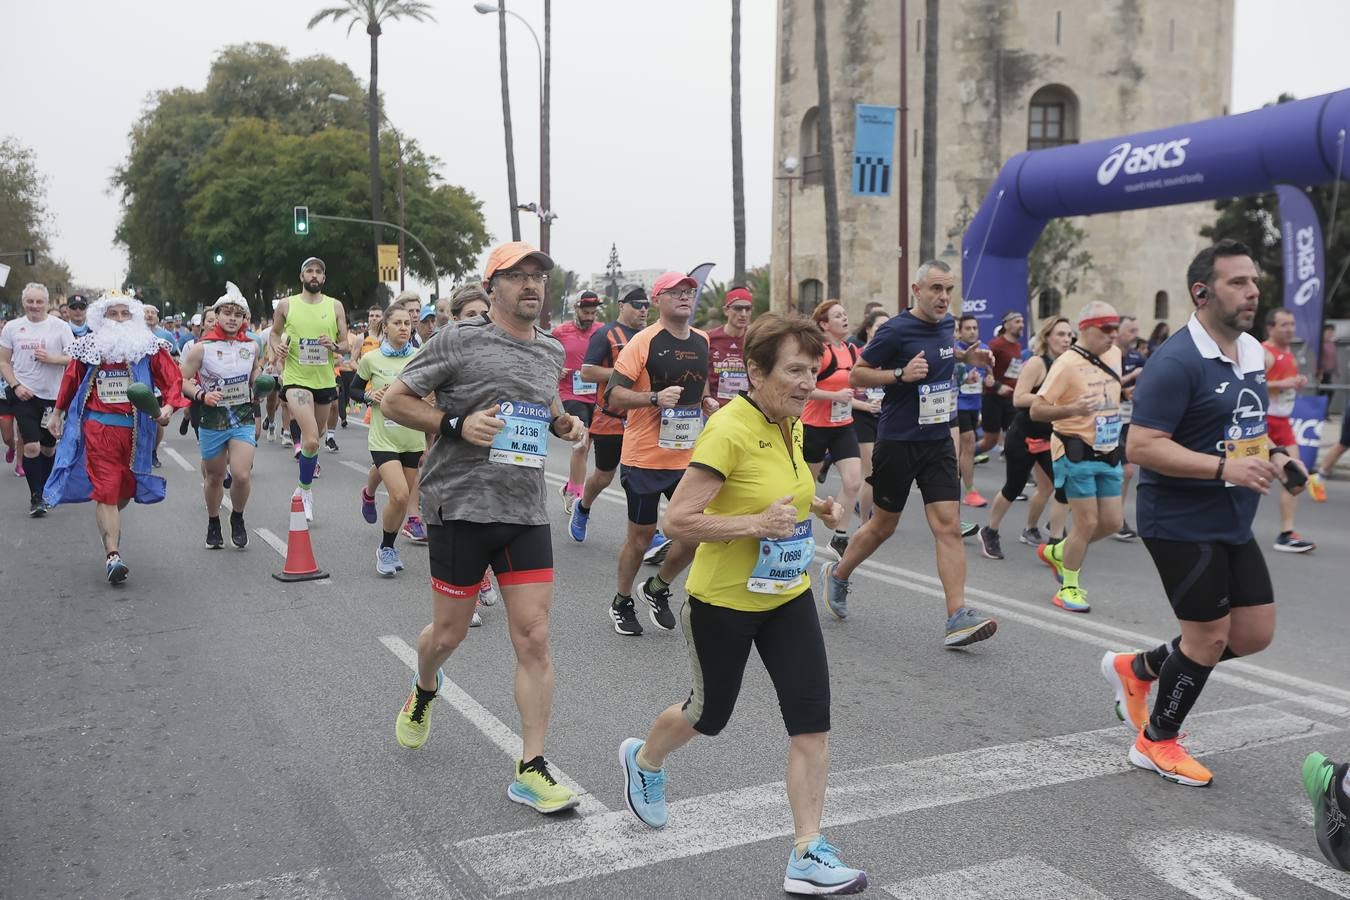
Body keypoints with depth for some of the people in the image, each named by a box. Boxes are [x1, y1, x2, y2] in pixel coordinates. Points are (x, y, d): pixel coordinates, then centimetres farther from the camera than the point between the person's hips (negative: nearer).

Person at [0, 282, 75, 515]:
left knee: (49, 447, 12)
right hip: (24, 394, -1)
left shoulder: (60, 326, -1)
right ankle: (36, 496, -3)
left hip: (53, 394, 1)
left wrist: (51, 359, -18)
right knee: (32, 446, -12)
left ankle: (46, 491, 29)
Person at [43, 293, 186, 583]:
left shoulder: (149, 346, -1)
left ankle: (108, 523, 48)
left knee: (127, 488, 16)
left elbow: (172, 379, -3)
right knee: (105, 489, -8)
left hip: (136, 428, 1)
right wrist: (57, 412, 24)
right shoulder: (90, 347, 2)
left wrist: (169, 406, -21)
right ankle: (112, 556, -11)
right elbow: (70, 379, 16)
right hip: (98, 427, -1)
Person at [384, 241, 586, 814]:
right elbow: (393, 401, -3)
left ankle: (531, 771, 5)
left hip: (527, 512, 4)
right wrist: (457, 425, -16)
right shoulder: (460, 340, -5)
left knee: (535, 639, -2)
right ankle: (424, 693, 46)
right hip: (462, 507, -4)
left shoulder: (552, 350, 12)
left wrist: (564, 424, 8)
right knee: (449, 632, 10)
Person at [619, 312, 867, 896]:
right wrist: (756, 524, -32)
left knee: (812, 719, -3)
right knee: (710, 713, 16)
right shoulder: (728, 431, -24)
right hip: (723, 602, -6)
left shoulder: (791, 425, 1)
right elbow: (678, 521, -25)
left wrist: (817, 506, 3)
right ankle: (643, 760, 48)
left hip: (788, 596, 6)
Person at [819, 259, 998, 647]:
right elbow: (856, 375, -9)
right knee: (883, 525, 9)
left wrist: (968, 357, 11)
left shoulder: (947, 323, 6)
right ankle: (837, 575, 35)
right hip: (897, 442, -5)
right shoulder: (896, 331, -14)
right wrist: (901, 374, -23)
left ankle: (958, 618, -9)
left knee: (949, 526, -6)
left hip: (939, 441, 5)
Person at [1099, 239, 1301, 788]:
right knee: (1210, 636, 0)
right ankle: (1156, 743, 21)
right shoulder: (1176, 362, -20)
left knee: (1255, 633, 11)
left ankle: (1137, 669, 29)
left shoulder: (1253, 351, 9)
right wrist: (1224, 467, -31)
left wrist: (1271, 455, 3)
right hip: (1182, 523, -9)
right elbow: (1141, 446, -25)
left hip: (1233, 524, 9)